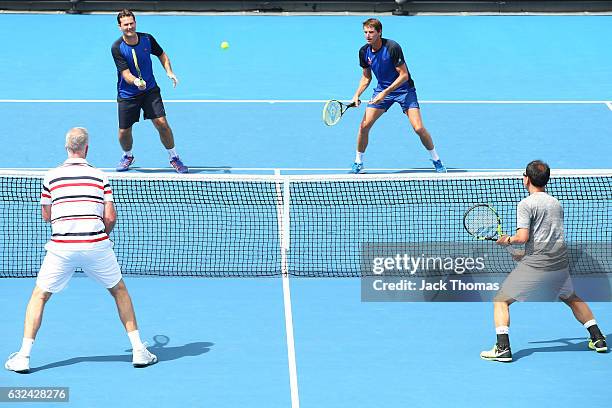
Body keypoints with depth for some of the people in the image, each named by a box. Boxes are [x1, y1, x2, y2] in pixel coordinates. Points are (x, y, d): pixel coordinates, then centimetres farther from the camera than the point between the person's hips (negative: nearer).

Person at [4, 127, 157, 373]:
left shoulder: (51, 177, 5)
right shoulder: (99, 176, 5)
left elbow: (47, 216, 13)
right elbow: (111, 217, 1)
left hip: (61, 247, 0)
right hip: (95, 245, 1)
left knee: (39, 296, 14)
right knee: (119, 290, 21)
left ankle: (24, 355, 2)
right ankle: (139, 350, 16)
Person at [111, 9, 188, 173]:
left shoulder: (147, 39, -7)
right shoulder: (117, 48, -17)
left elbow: (162, 55, 12)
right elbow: (126, 74, -22)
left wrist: (169, 72, -4)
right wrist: (136, 82, -43)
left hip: (150, 90, 1)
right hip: (127, 94, -1)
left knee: (162, 123, -12)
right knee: (124, 132, 3)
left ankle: (174, 157, 6)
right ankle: (127, 156, 35)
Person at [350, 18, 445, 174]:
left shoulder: (392, 47, -25)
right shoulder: (364, 51, -6)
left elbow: (404, 75, -22)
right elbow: (366, 77, 9)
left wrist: (384, 93, -27)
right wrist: (357, 95, -5)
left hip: (404, 89, -5)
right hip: (382, 89, 5)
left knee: (419, 128, -15)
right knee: (364, 126, -6)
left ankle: (436, 161, 6)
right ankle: (358, 163, 12)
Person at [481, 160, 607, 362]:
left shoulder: (526, 204, -7)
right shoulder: (556, 203, 15)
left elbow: (523, 237, -17)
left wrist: (508, 239, 4)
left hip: (535, 266, -6)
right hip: (560, 262, 7)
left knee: (501, 301, 3)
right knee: (572, 298, 31)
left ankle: (503, 348, -12)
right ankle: (597, 338, 28)